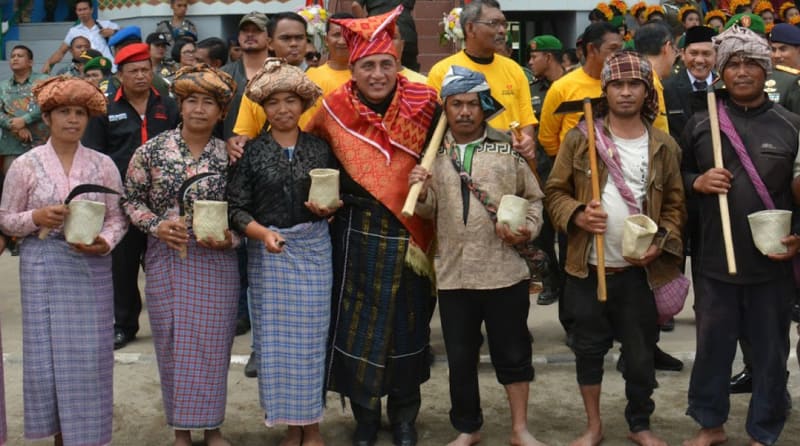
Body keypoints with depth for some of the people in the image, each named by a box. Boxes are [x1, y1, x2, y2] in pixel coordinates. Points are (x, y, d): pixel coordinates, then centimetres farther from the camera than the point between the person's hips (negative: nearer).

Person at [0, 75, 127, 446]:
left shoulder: (103, 164, 4)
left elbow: (118, 217, 5)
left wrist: (105, 242, -13)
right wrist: (36, 217, -14)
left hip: (92, 268, 1)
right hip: (43, 268, -1)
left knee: (90, 353, 3)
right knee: (48, 350, 2)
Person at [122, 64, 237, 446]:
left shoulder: (229, 155, -1)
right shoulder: (152, 150, -2)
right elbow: (130, 200, 4)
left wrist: (228, 237, -13)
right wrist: (156, 226, -12)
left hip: (217, 262, 0)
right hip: (167, 260, 0)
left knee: (213, 343, 5)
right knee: (174, 343, 6)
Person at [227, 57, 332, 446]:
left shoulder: (320, 148, 4)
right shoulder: (251, 151, 0)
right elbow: (236, 208, -5)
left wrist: (328, 209, -11)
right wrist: (262, 232, -21)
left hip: (313, 249, 1)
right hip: (267, 252, 0)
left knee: (311, 336, 3)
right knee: (275, 337, 3)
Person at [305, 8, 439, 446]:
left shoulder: (423, 104, -6)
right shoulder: (335, 109, -6)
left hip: (409, 233, 0)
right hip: (357, 234, 0)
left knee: (407, 322, 10)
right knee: (358, 321, 5)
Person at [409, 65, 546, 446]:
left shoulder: (508, 147, 2)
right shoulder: (434, 153, 6)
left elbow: (534, 198, 7)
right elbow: (428, 213, 9)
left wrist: (528, 229, -11)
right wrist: (421, 192, -11)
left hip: (505, 271, -1)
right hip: (453, 273, 2)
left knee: (513, 353, 9)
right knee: (460, 358, 12)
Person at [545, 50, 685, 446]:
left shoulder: (664, 146, 2)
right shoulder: (580, 138, -2)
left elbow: (675, 205, 6)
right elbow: (555, 191, 2)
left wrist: (661, 243, -10)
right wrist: (577, 215, -17)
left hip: (640, 271, 1)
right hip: (587, 269, 0)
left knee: (641, 355, 10)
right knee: (589, 349, 11)